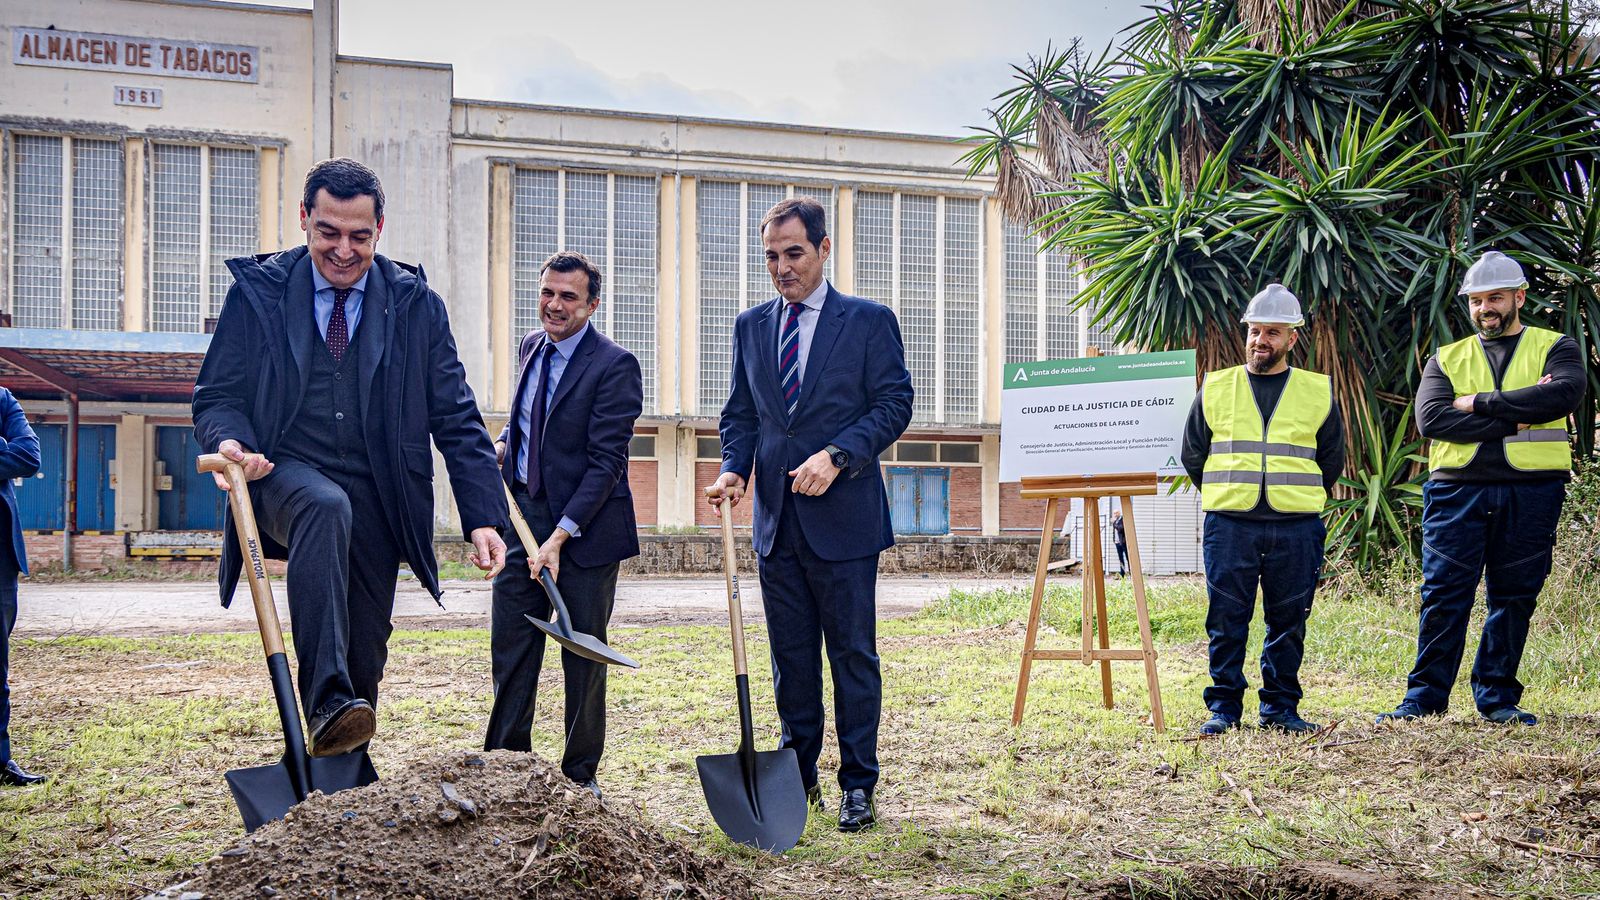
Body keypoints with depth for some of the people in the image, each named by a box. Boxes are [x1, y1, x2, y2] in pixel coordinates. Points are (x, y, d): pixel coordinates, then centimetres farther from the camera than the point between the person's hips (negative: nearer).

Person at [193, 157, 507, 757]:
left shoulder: (415, 303, 6)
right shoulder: (257, 290, 4)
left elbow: (457, 420, 4)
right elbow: (218, 393, 6)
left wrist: (483, 518, -6)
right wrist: (230, 439, -19)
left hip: (375, 501, 3)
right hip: (287, 477, -2)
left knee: (366, 657, 4)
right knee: (326, 508, -37)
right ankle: (326, 706, -44)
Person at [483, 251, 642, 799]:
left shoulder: (615, 366, -14)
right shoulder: (532, 347, 9)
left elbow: (606, 462, -18)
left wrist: (560, 536, -23)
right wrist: (503, 447, 3)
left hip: (585, 525, -6)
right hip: (523, 514, 6)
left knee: (584, 654, 6)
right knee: (510, 649, 7)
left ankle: (581, 775, 18)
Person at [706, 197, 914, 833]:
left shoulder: (870, 321, -1)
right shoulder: (751, 326, 13)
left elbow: (894, 404, -5)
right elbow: (740, 414, 14)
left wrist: (836, 456, -18)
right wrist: (734, 469, -5)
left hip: (843, 517, -4)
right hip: (777, 519, 4)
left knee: (853, 655, 2)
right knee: (790, 658, 11)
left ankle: (858, 786, 9)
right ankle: (798, 778, 21)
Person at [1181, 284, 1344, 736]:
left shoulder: (1318, 392, 8)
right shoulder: (1215, 389, 8)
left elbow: (1332, 460, 17)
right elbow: (1192, 454, 17)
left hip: (1295, 529, 0)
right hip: (1229, 526, 0)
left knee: (1288, 622, 5)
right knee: (1226, 620, 0)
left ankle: (1280, 707, 15)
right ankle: (1224, 707, 8)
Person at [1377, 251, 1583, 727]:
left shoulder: (1555, 347, 9)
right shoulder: (1446, 358, 13)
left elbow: (1565, 394, -13)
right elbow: (1430, 418, -5)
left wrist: (1480, 402, -11)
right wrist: (1515, 418, -12)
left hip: (1531, 492, 0)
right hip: (1457, 491, 1)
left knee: (1513, 598, 5)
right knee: (1444, 597, -1)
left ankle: (1498, 698, 15)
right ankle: (1424, 697, 5)